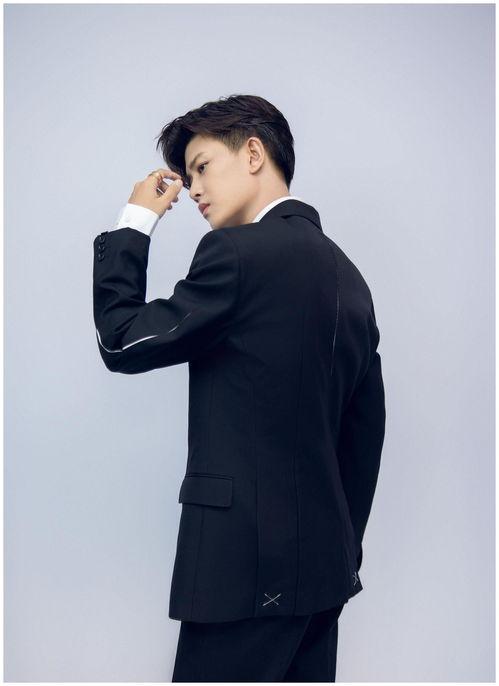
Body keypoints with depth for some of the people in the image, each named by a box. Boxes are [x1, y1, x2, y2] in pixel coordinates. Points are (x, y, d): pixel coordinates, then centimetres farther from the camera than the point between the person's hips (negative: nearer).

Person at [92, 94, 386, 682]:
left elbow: (122, 343, -6)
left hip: (247, 564, -8)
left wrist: (132, 225, 3)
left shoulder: (238, 253, -13)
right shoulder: (346, 276, 13)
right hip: (322, 564, 9)